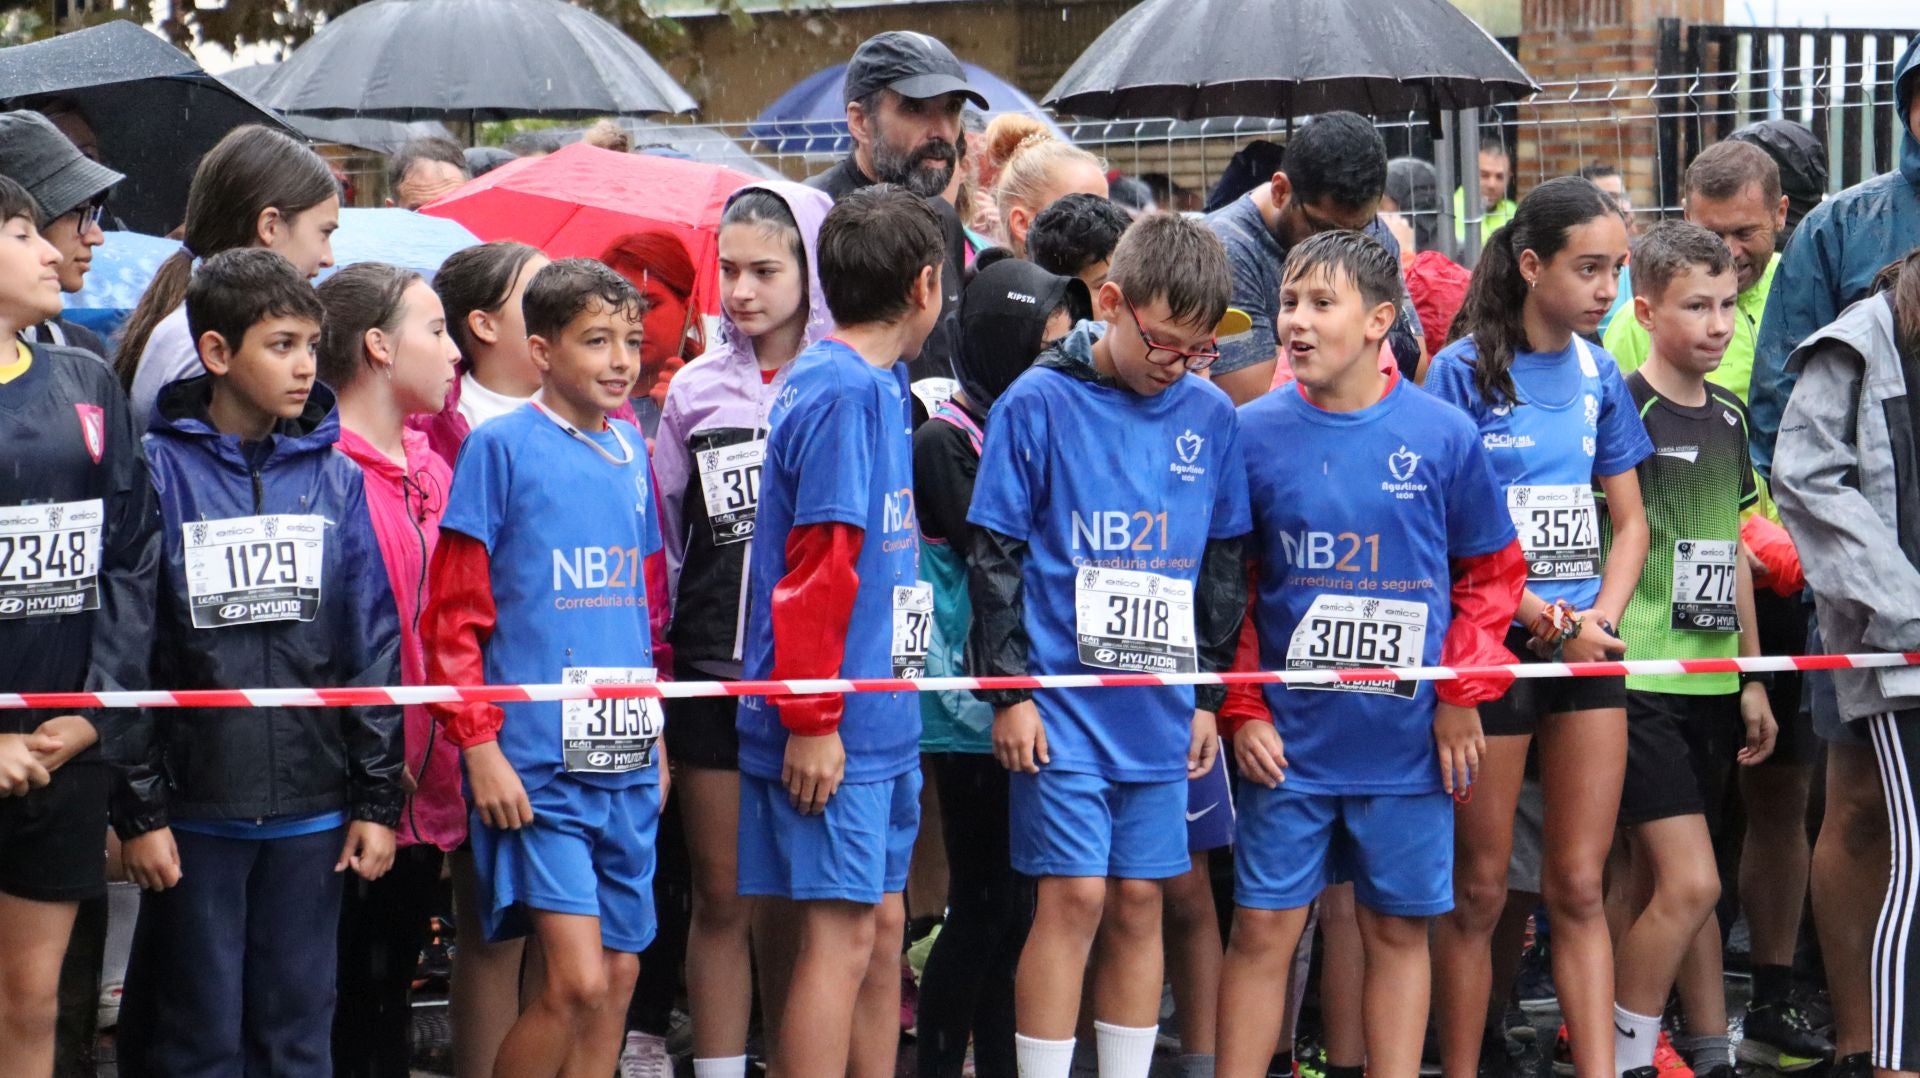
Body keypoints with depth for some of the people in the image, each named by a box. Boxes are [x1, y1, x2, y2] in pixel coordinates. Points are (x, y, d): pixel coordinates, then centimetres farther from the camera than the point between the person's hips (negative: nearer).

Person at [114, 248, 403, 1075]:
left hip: (311, 812, 3)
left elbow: (372, 643, 8)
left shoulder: (334, 474, 7)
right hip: (195, 810, -3)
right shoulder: (159, 470, -4)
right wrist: (137, 807, -9)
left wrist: (377, 798, 4)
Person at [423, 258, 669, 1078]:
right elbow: (452, 615, -6)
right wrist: (480, 748, -12)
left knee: (620, 975, 8)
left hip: (626, 764, 6)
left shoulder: (630, 449, 13)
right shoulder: (501, 447, -5)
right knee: (578, 981, -13)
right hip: (535, 762, -6)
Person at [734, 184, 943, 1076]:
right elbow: (816, 566, -18)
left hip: (877, 720, 9)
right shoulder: (842, 392, -14)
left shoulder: (874, 385, 16)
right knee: (838, 934, -9)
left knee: (881, 926, 11)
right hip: (833, 730, -9)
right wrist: (812, 721, -19)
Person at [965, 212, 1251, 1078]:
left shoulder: (1210, 415, 6)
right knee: (1075, 897, -6)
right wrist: (1009, 691, -7)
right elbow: (995, 556, -4)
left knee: (1139, 902, 8)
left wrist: (1208, 693, 13)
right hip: (1063, 703, -4)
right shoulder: (1039, 404, -6)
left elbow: (1223, 566, 14)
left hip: (1162, 706, 4)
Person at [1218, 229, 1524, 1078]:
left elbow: (1493, 571, 6)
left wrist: (1462, 694, -2)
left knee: (1399, 929, 9)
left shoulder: (1444, 435, -3)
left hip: (1408, 739, 0)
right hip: (1289, 737, 0)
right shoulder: (1254, 433, -1)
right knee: (1264, 928, 2)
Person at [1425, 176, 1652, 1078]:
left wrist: (1601, 617, -6)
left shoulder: (1599, 374, 8)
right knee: (1479, 889, 3)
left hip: (1585, 649, 4)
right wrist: (1545, 621, -16)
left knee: (1578, 886, 3)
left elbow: (1629, 521, 13)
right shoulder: (1464, 370, -7)